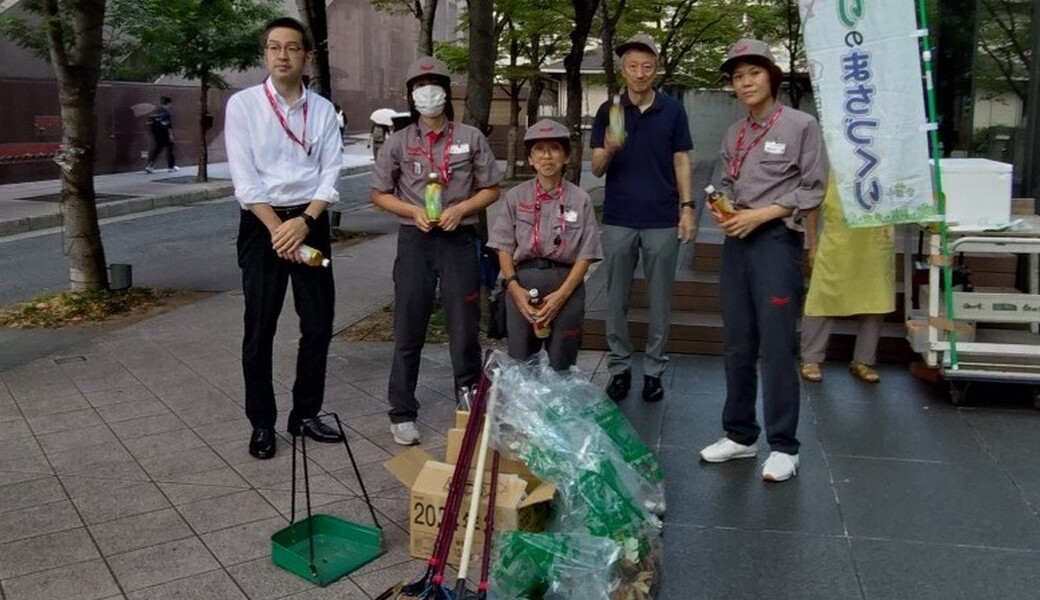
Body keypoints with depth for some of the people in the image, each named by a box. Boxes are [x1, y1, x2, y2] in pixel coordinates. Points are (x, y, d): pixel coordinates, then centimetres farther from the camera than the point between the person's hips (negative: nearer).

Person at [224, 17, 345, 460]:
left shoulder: (323, 110, 6)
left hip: (311, 223, 3)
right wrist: (277, 228, -14)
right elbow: (245, 178, -8)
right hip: (261, 224, -3)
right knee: (260, 329, 2)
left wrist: (304, 221, -13)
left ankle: (305, 414, 22)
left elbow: (331, 173, 0)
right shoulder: (243, 104, -2)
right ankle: (261, 423, 15)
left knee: (318, 324, 6)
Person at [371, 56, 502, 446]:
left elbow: (491, 190, 5)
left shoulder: (470, 138, 2)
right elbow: (379, 194, 7)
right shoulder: (399, 142, 3)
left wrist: (460, 209, -11)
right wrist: (414, 211, -10)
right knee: (408, 330, 4)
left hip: (460, 239, 0)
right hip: (415, 240, 0)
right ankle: (402, 413, 14)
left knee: (465, 327, 6)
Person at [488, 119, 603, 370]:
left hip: (566, 286, -1)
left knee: (561, 368, 7)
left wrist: (561, 295, -12)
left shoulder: (580, 199, -1)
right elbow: (505, 248, 5)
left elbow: (585, 256, -2)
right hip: (523, 285, 1)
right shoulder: (515, 197, 4)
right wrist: (514, 287, -9)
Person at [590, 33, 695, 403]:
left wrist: (687, 207, -3)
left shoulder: (673, 111, 3)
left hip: (662, 220, 0)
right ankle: (619, 367, 18)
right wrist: (608, 151, -22)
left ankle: (654, 370, 17)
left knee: (660, 301, 6)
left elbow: (681, 161, 6)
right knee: (616, 299, 6)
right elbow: (596, 169, 0)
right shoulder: (608, 111, 3)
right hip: (618, 220, 1)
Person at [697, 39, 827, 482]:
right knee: (737, 345, 10)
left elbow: (813, 188, -6)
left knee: (776, 346, -4)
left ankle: (784, 446, 8)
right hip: (736, 242, 6)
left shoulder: (801, 125, -4)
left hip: (777, 241, -6)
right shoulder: (733, 135, 12)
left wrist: (761, 214, -14)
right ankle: (739, 435, 23)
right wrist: (722, 211, -4)